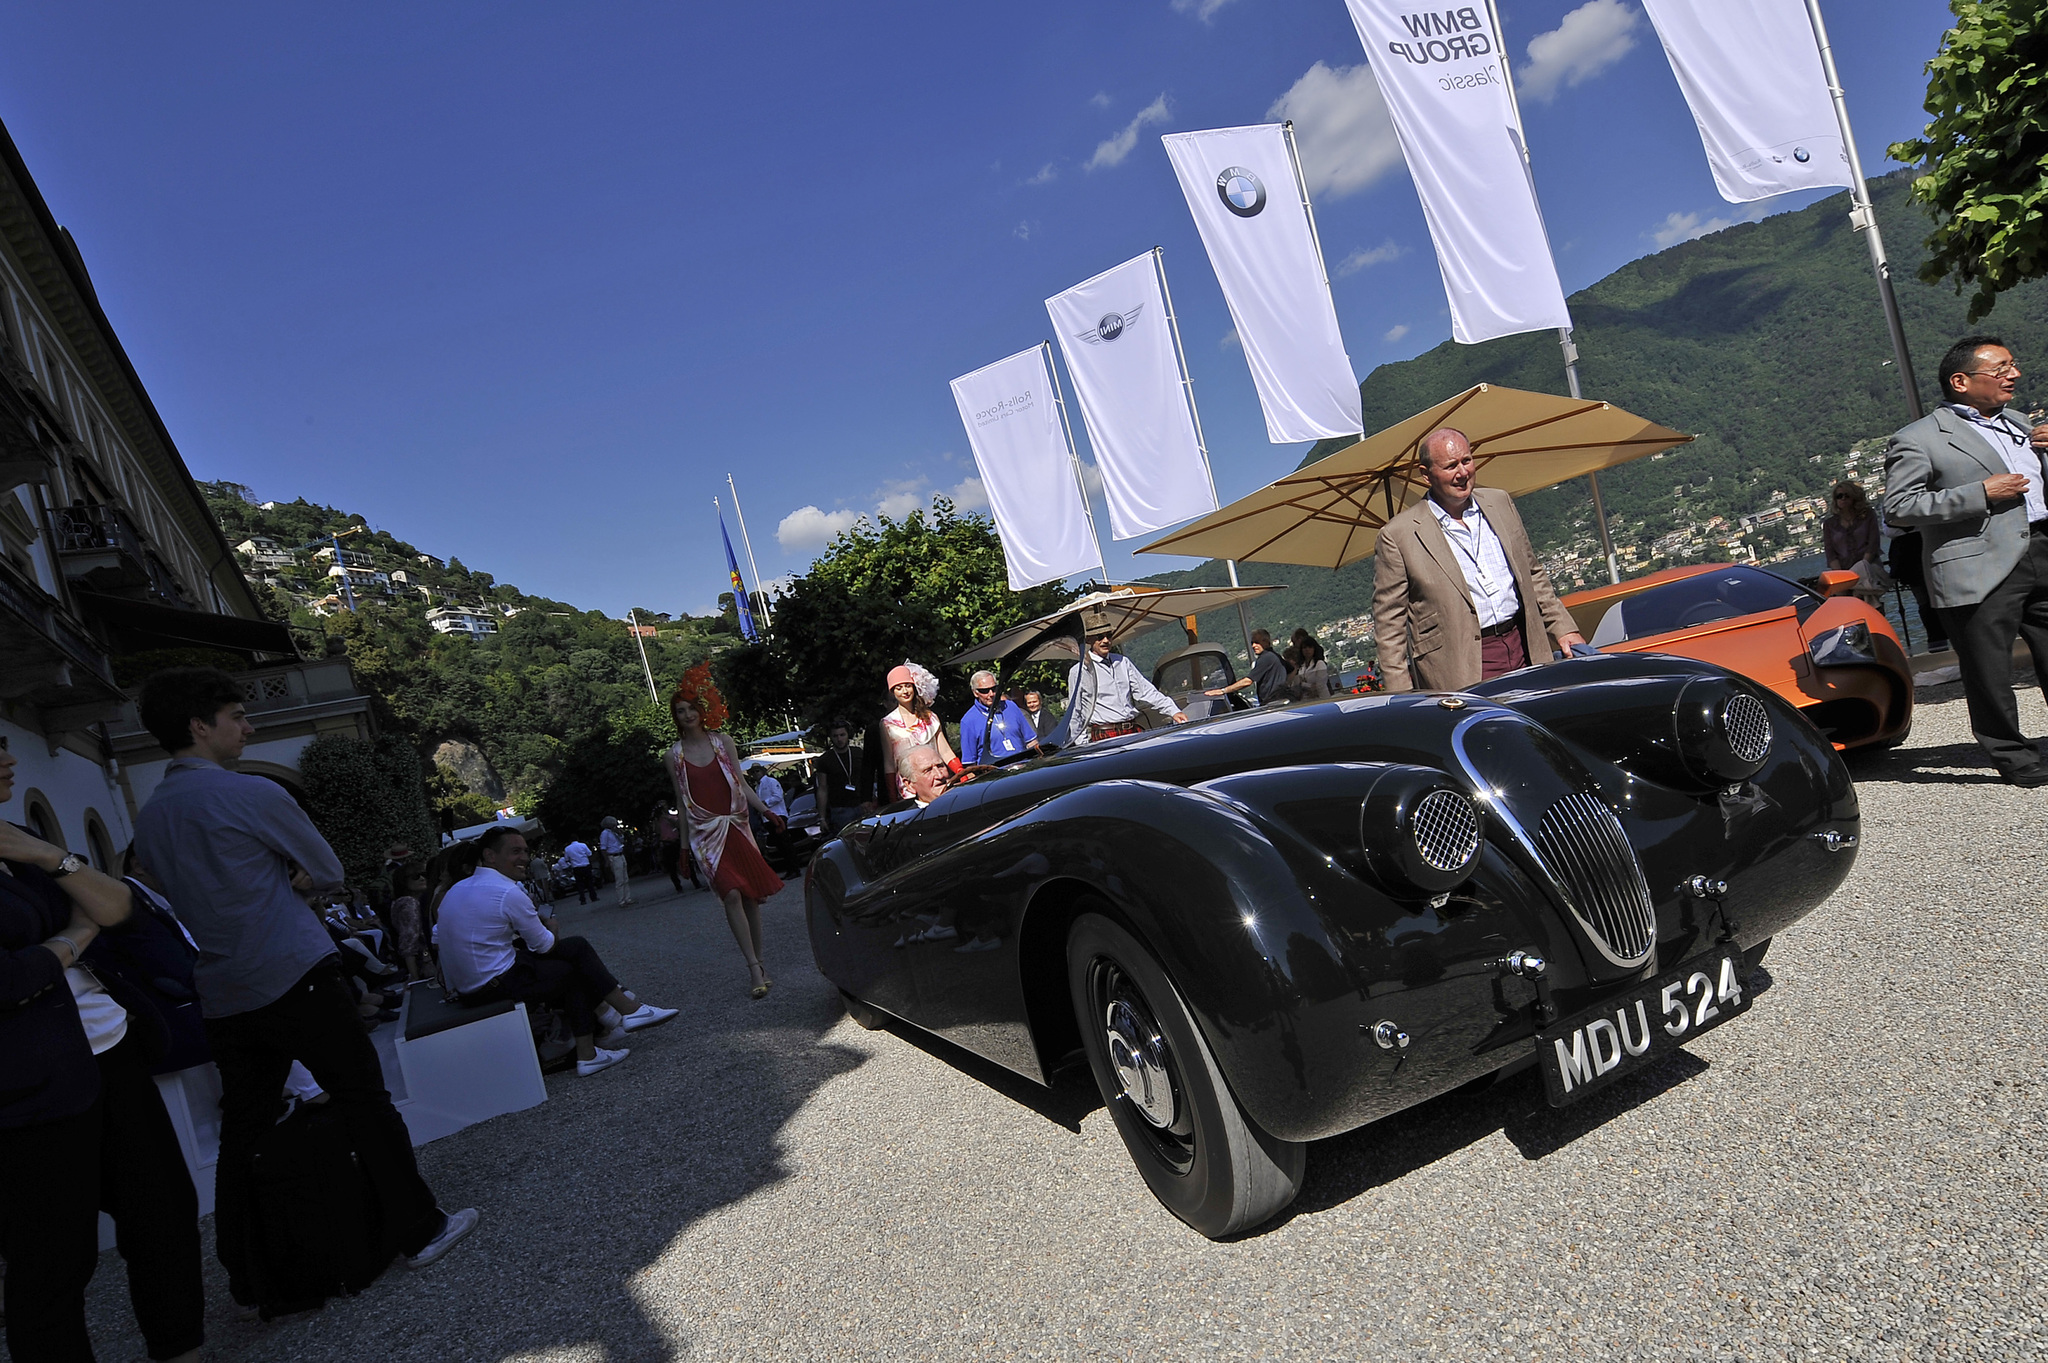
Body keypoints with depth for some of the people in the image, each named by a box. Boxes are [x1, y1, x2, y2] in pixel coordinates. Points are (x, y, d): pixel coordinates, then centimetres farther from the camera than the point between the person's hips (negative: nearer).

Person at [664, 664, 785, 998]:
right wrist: (684, 845, 8)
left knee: (751, 895, 1)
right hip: (705, 833, -2)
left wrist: (765, 810, -6)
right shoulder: (674, 756, 5)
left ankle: (759, 962, 13)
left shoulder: (722, 742, 7)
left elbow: (742, 784, 8)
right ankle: (755, 968, -18)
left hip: (736, 825, 2)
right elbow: (681, 802, 9)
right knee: (731, 894, -17)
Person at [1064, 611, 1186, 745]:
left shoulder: (1122, 662, 18)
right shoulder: (1078, 671, 3)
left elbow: (1145, 691, 18)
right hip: (1104, 737, -5)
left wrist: (1172, 712, 8)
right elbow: (1074, 715, 6)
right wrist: (1083, 746, 2)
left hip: (1134, 731, 5)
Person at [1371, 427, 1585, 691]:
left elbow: (1532, 574, 22)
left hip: (1524, 649, 5)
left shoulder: (1501, 503, 12)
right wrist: (1403, 699, -8)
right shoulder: (1399, 535, -5)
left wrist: (1563, 629, 15)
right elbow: (1390, 622, -4)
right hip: (1462, 671, -5)